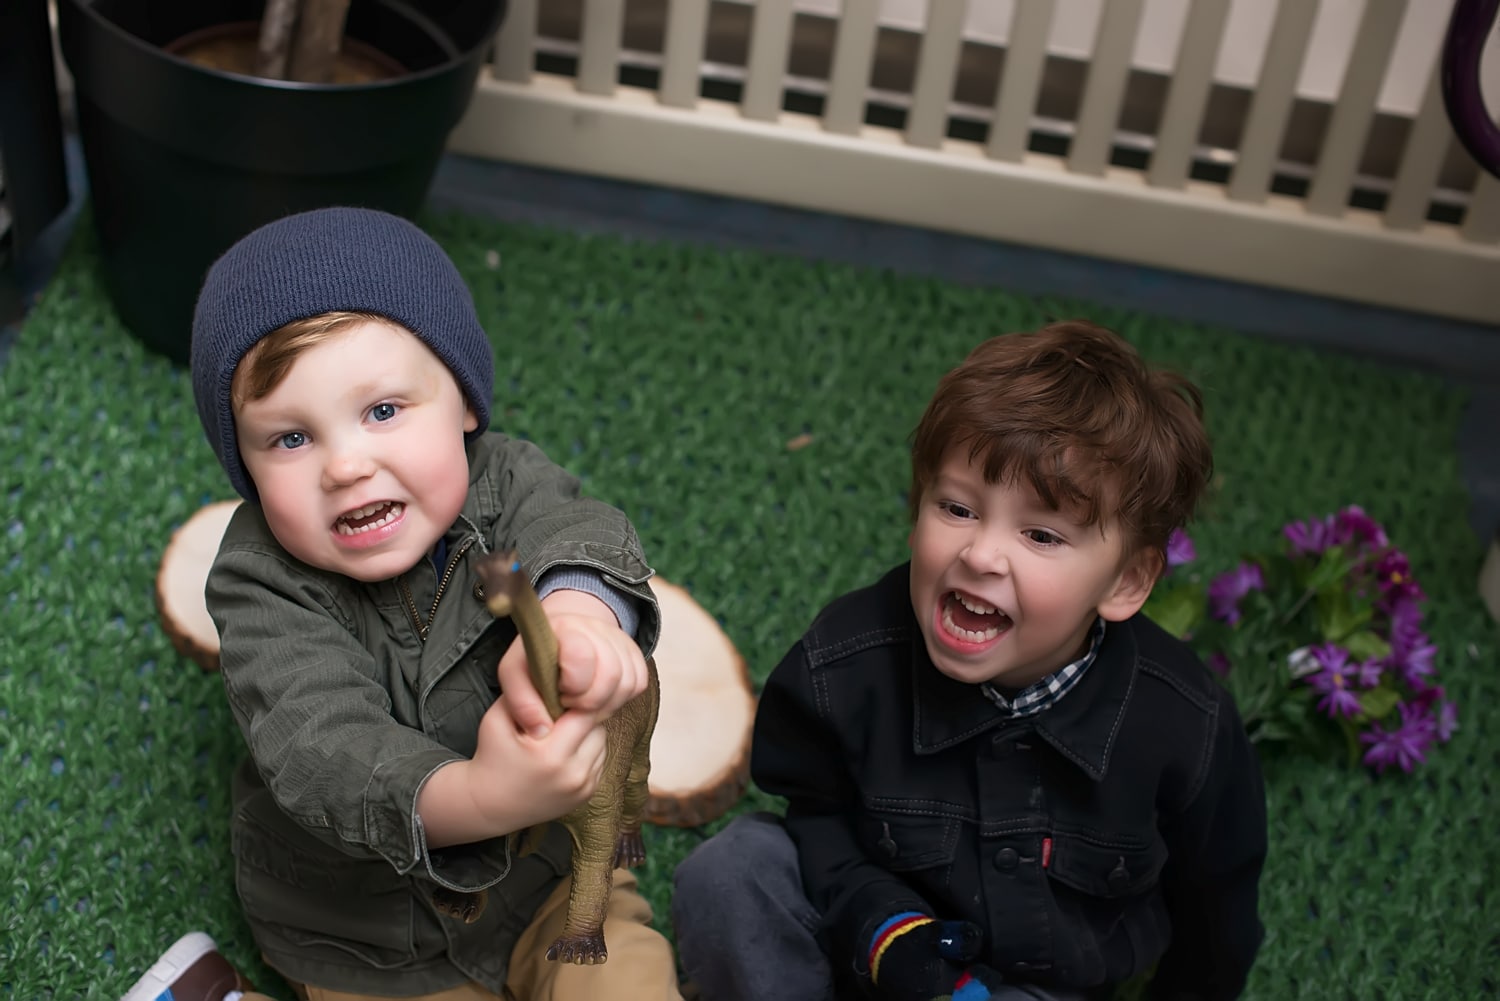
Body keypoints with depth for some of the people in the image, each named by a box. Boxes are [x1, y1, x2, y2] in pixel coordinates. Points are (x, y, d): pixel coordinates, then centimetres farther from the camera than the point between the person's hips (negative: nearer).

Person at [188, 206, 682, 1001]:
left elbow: (573, 529, -36)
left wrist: (576, 609, -62)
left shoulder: (503, 483, -14)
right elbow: (322, 748, -37)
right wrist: (472, 799, -58)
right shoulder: (260, 586, -22)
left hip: (548, 875, 1)